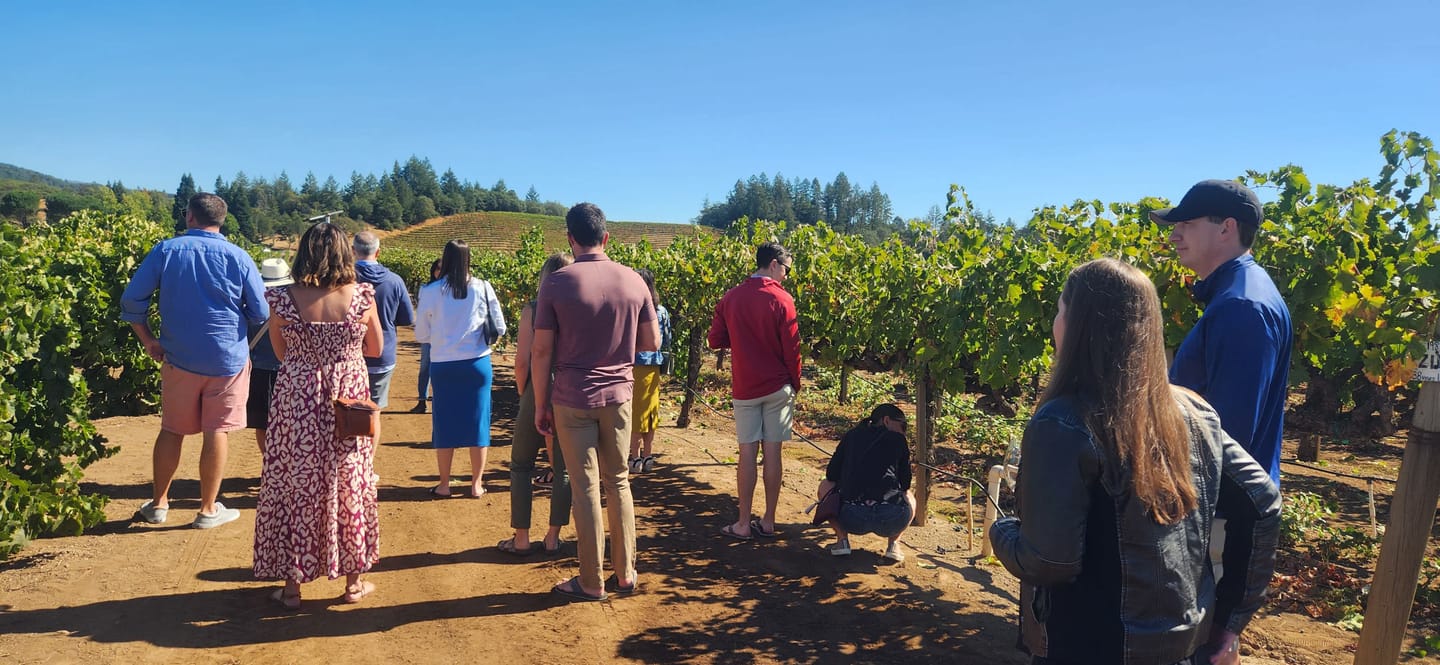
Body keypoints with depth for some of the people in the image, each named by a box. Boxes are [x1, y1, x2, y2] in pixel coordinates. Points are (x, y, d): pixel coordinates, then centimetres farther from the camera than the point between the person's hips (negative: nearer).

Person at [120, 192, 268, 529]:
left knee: (172, 430, 15)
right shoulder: (238, 257, -7)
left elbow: (132, 301, -5)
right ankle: (208, 510, 13)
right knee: (217, 432, 5)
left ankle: (158, 504, 26)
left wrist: (149, 341, 5)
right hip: (228, 359, -2)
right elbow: (261, 313, -5)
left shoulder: (166, 250, -4)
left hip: (179, 358, 2)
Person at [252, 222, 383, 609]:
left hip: (296, 401, 0)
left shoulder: (282, 299, -8)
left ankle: (292, 584, 20)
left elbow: (281, 352, 5)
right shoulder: (362, 297, -9)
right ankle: (354, 581, 23)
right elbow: (376, 349, 5)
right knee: (349, 483, 12)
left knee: (294, 484, 11)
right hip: (349, 399, 1)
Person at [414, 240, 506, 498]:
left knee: (445, 424, 12)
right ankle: (476, 484, 17)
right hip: (477, 363, 0)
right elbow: (499, 328, -1)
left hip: (443, 366, 0)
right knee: (478, 422, 9)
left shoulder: (431, 292, -7)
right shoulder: (483, 288, -6)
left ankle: (444, 485, 19)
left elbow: (421, 335, 1)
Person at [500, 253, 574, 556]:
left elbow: (522, 361, -10)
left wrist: (523, 394, 7)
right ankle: (553, 538, 20)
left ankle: (521, 539, 17)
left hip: (537, 394, -2)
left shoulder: (532, 310, -9)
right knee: (563, 469, 12)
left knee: (521, 465, 13)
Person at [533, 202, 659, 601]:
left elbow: (541, 350, -9)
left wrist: (540, 405, 1)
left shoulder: (557, 283, -10)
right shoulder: (633, 281, -1)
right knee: (618, 482, 15)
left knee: (585, 489, 5)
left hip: (573, 399, -3)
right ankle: (625, 573, 23)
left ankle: (592, 583, 15)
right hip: (618, 395, 3)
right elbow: (651, 342, 4)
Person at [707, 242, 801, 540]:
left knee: (747, 452, 5)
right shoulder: (781, 300, -9)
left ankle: (744, 524, 9)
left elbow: (715, 340, 4)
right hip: (778, 387, -2)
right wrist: (795, 384, 6)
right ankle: (768, 521, 12)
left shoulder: (730, 297, 0)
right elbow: (792, 349, -7)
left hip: (744, 387, 2)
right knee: (772, 452, 4)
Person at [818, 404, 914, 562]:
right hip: (892, 520, 0)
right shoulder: (898, 440, 14)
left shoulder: (851, 436, 18)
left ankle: (842, 539, 15)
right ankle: (894, 544, 12)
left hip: (851, 519, 0)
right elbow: (905, 484, 19)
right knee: (909, 496, 35)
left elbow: (831, 475, 19)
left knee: (825, 486, 31)